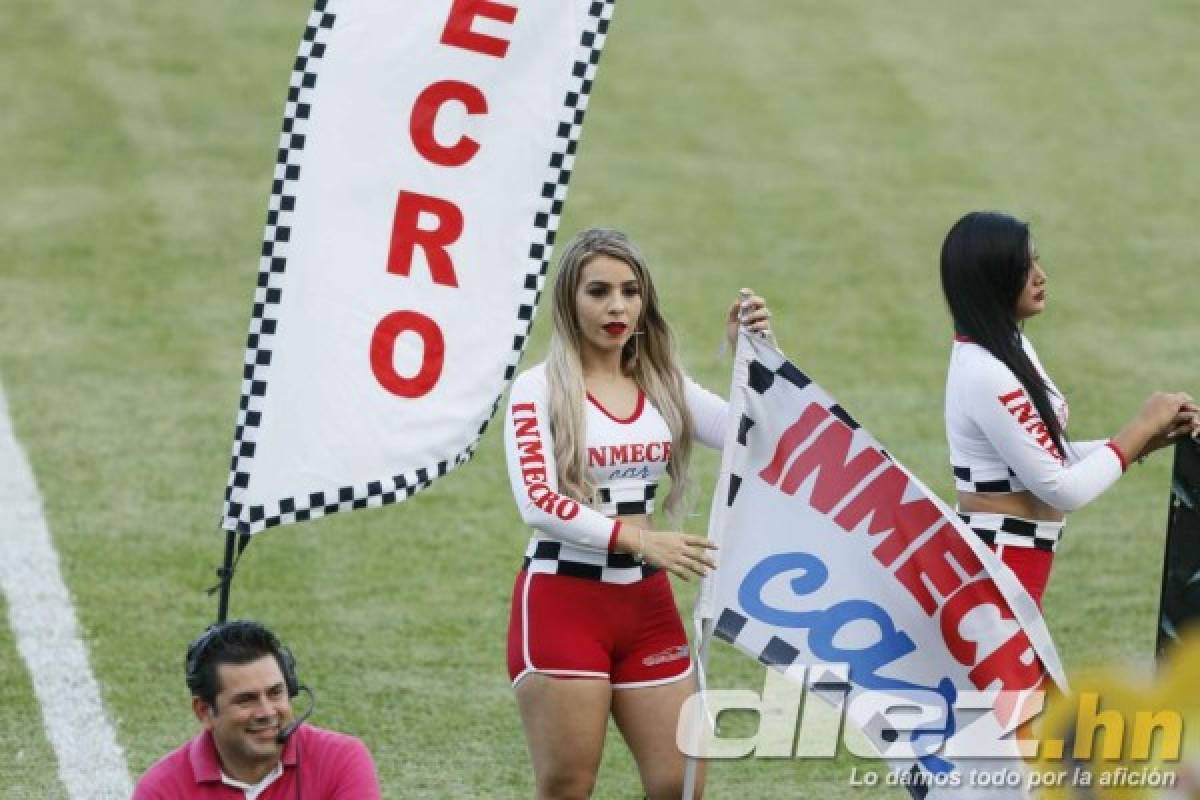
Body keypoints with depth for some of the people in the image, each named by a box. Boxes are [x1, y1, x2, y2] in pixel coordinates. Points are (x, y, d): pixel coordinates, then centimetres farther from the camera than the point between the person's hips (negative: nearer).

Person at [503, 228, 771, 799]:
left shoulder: (662, 385, 9)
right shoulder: (538, 388, -6)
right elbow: (537, 501, -18)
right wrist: (634, 538, -24)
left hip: (646, 604, 5)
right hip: (562, 603, -5)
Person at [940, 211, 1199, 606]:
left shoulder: (1011, 348, 9)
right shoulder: (984, 375, -22)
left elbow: (1052, 458, 13)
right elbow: (1063, 489, -21)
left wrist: (1147, 439, 2)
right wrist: (1142, 427, -11)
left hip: (1007, 560, 10)